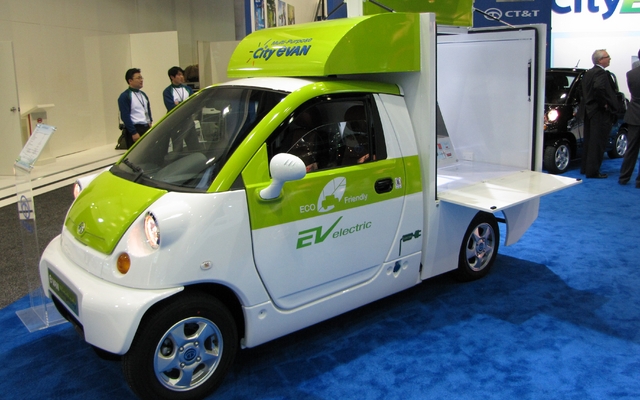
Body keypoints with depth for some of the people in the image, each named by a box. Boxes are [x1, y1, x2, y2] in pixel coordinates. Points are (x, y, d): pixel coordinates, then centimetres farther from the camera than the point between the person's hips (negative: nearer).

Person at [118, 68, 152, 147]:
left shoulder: (143, 94, 15)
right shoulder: (124, 96, -9)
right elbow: (125, 116, -15)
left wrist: (150, 122, 8)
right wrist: (133, 133, -19)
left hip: (146, 128, 7)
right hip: (135, 129, -7)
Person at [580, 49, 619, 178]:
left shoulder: (588, 73, 13)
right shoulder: (602, 73, -16)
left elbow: (584, 91, 16)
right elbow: (599, 88, -32)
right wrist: (604, 104, -22)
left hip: (589, 111, 9)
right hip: (600, 113, -9)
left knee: (589, 142, 17)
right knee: (597, 143, -4)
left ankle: (585, 168, 24)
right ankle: (593, 171, -1)